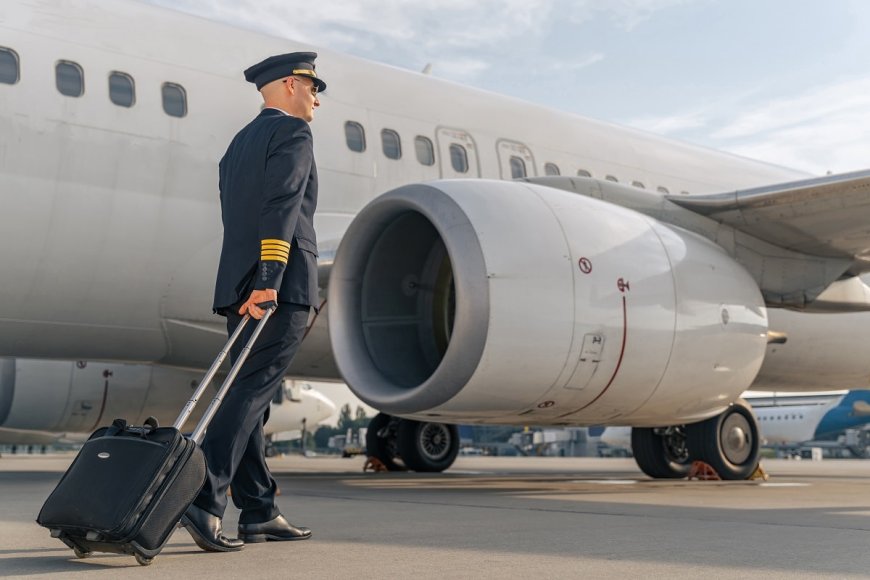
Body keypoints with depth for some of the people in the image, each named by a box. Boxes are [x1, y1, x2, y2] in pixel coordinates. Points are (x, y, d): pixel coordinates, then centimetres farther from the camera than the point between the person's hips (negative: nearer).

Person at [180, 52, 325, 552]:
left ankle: (259, 512, 12)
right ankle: (205, 501, -17)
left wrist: (248, 286, 19)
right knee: (250, 394, -11)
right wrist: (268, 280, -25)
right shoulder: (293, 132, -2)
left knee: (250, 398, 7)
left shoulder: (241, 142, 24)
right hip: (282, 288, -9)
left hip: (239, 287, 9)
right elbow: (281, 208, -17)